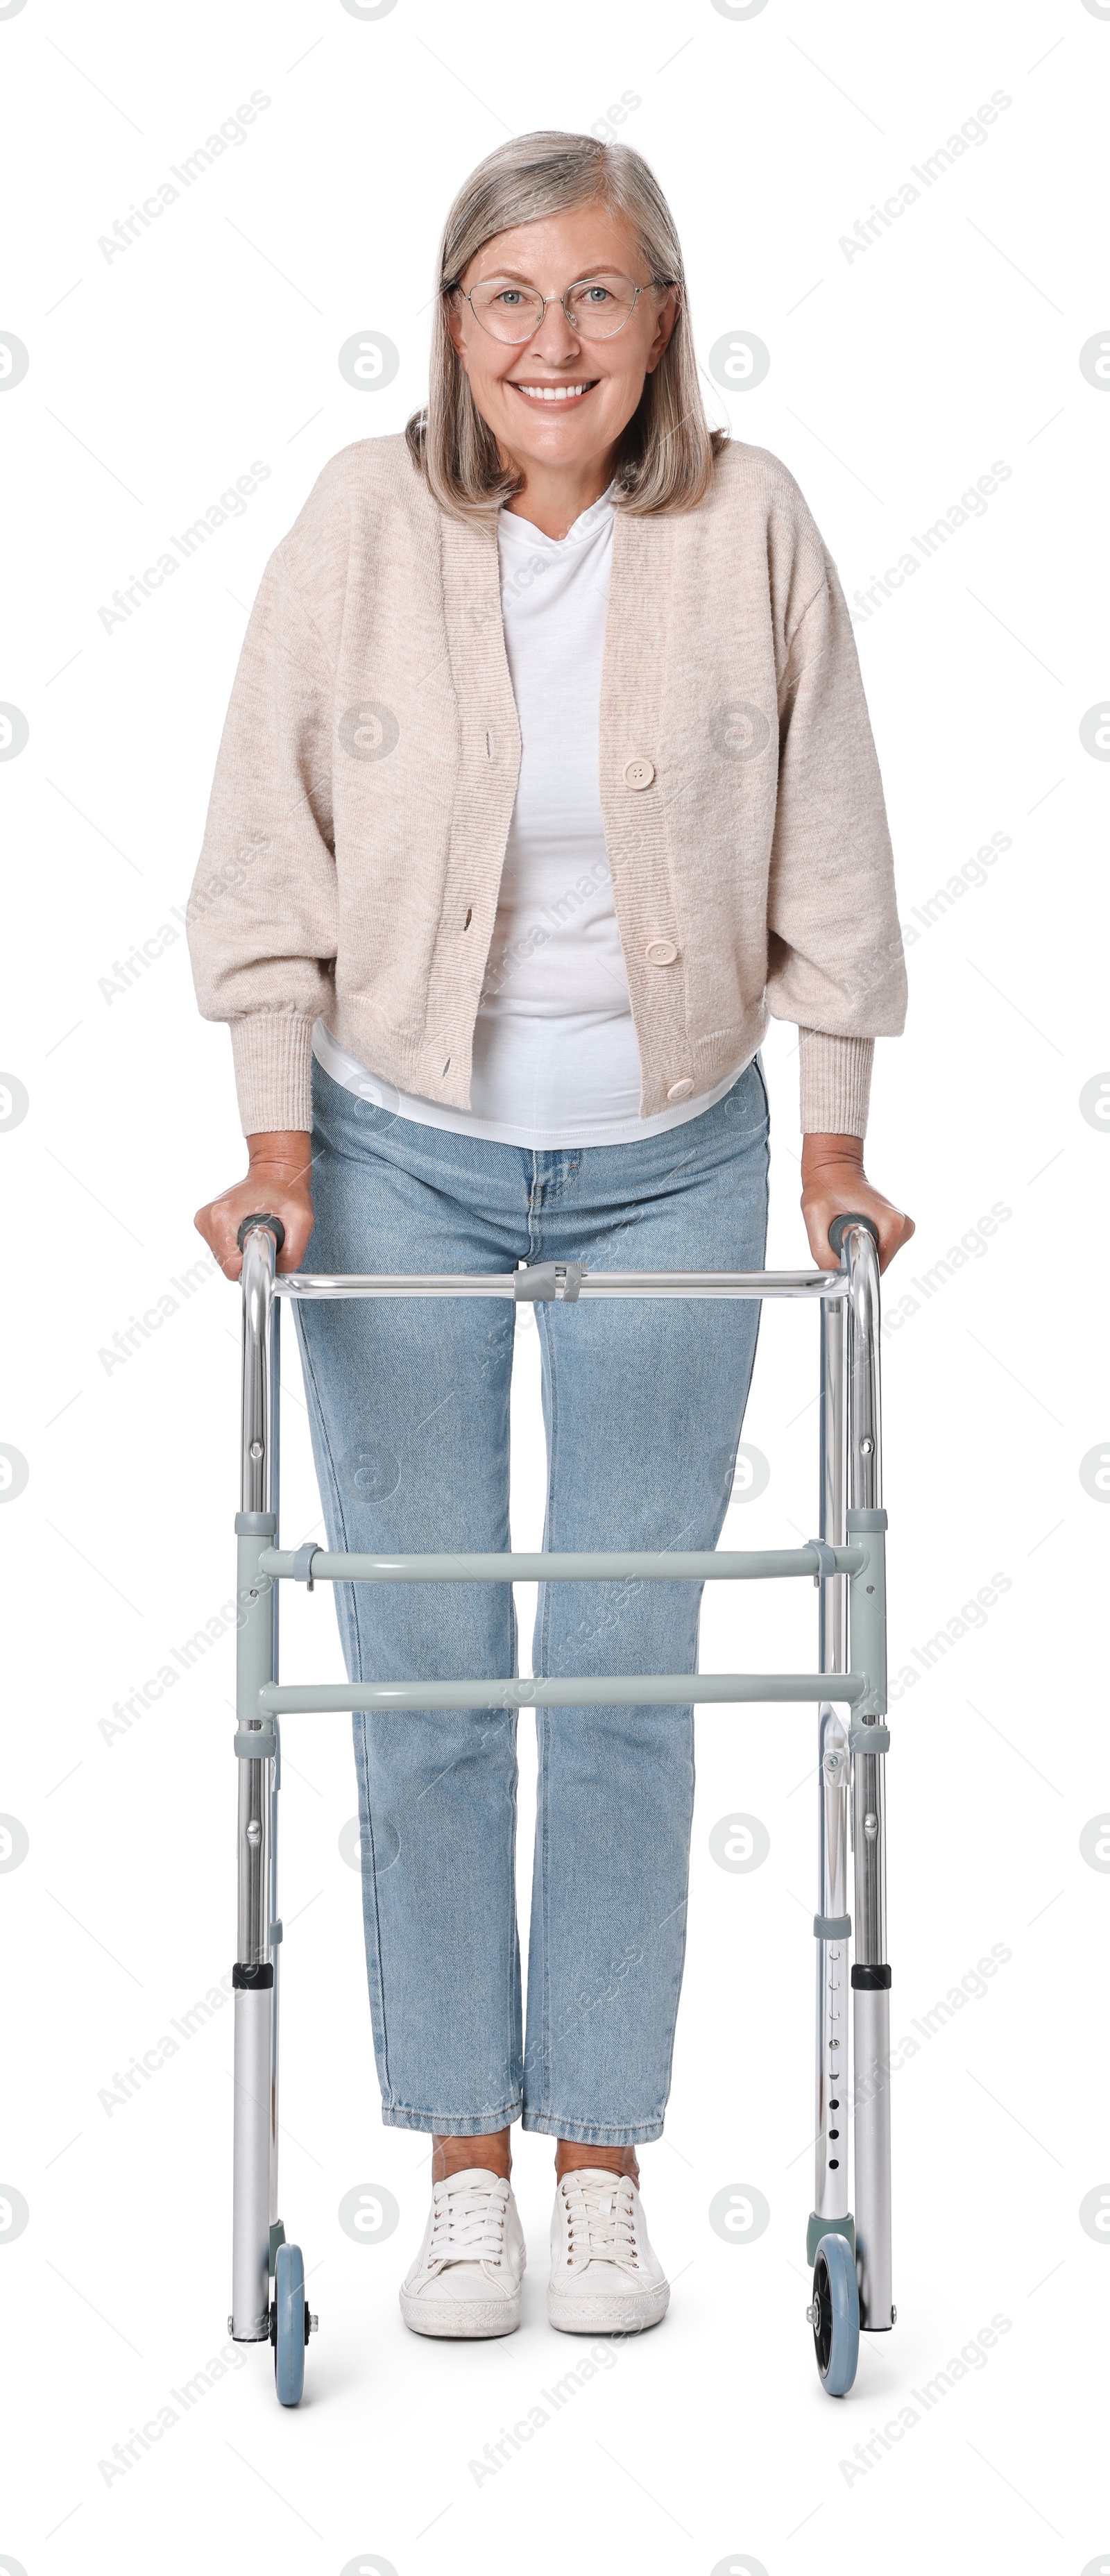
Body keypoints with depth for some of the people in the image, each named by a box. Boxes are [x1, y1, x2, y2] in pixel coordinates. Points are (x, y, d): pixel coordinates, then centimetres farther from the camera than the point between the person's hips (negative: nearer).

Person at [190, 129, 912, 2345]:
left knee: (627, 1669, 4)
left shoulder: (750, 529, -8)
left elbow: (827, 861, 0)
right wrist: (277, 1142, -8)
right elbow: (269, 858, -3)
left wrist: (835, 1141, -1)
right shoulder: (361, 523, -8)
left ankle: (601, 2159, 16)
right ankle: (460, 2160, 16)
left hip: (671, 1167, 0)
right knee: (421, 1667, 3)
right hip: (401, 1159, 0)